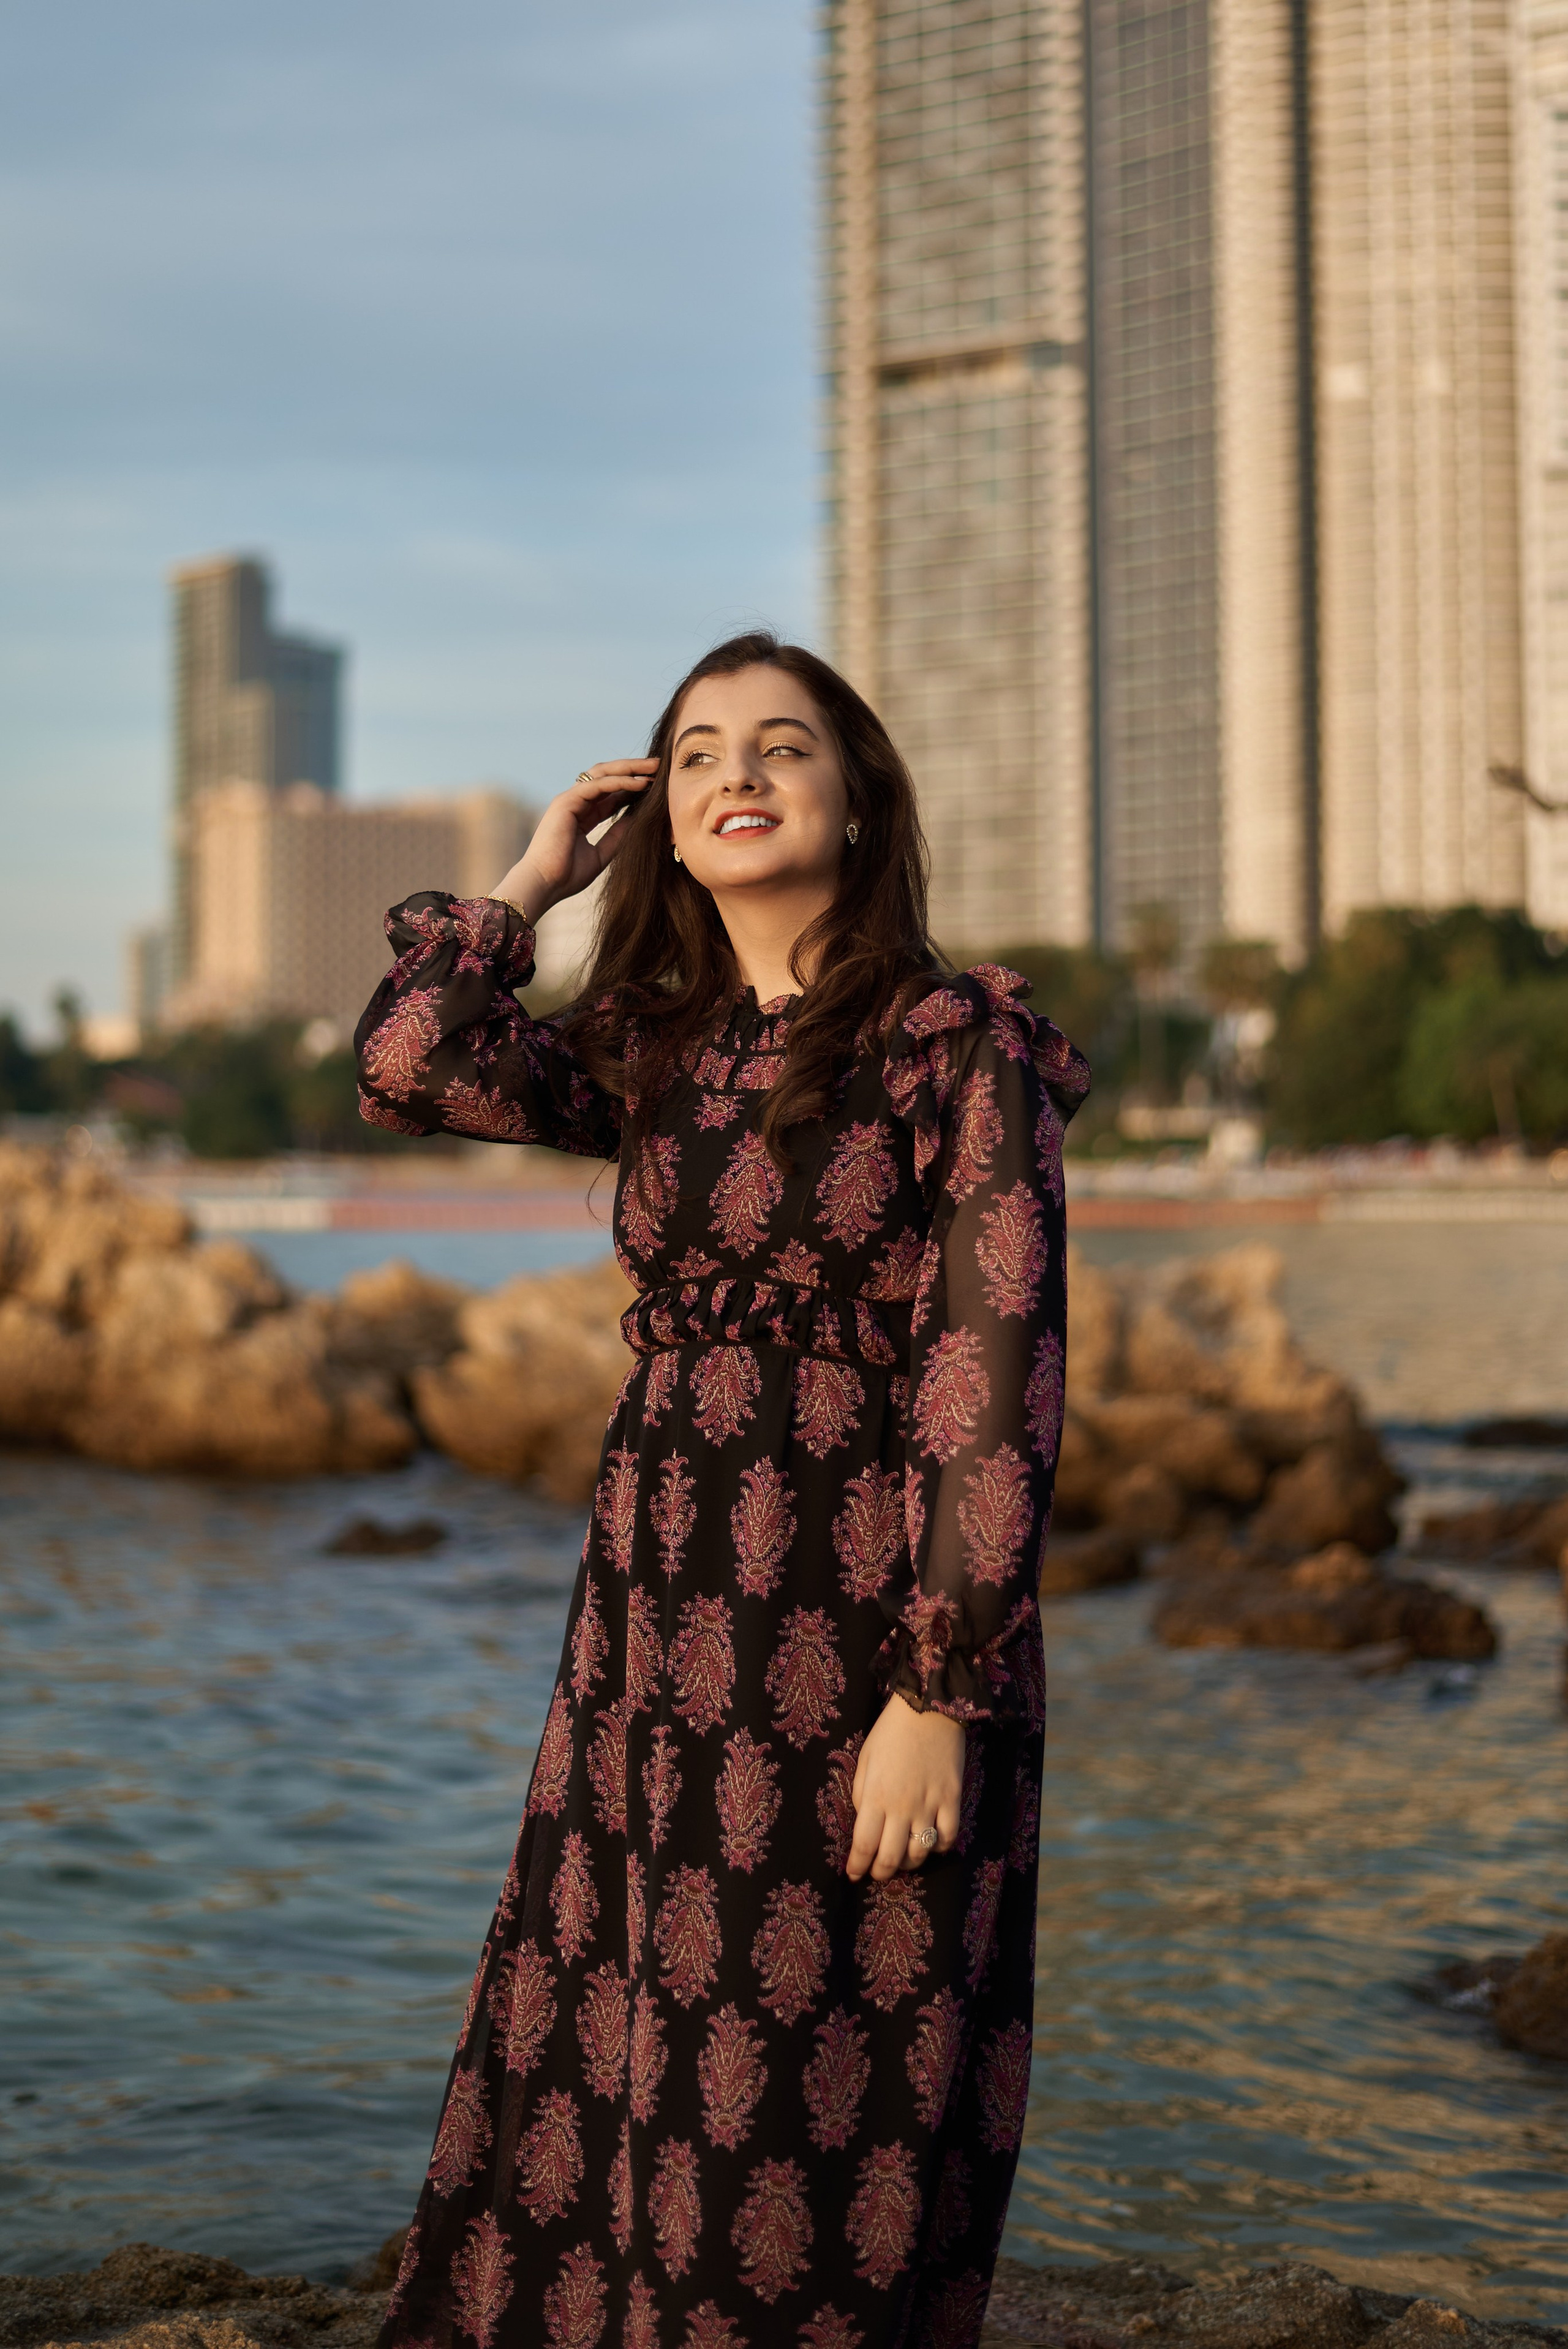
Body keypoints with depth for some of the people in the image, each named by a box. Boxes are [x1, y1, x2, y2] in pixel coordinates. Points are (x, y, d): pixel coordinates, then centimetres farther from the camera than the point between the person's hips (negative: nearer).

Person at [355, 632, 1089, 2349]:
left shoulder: (961, 1041, -7)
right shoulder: (656, 1050, 11)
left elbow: (995, 1382, -13)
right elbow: (412, 1072, -5)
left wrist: (941, 1696, -17)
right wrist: (535, 878, 5)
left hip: (867, 1638, -6)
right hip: (657, 1634, 6)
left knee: (821, 2123, 4)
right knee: (594, 2081, 12)